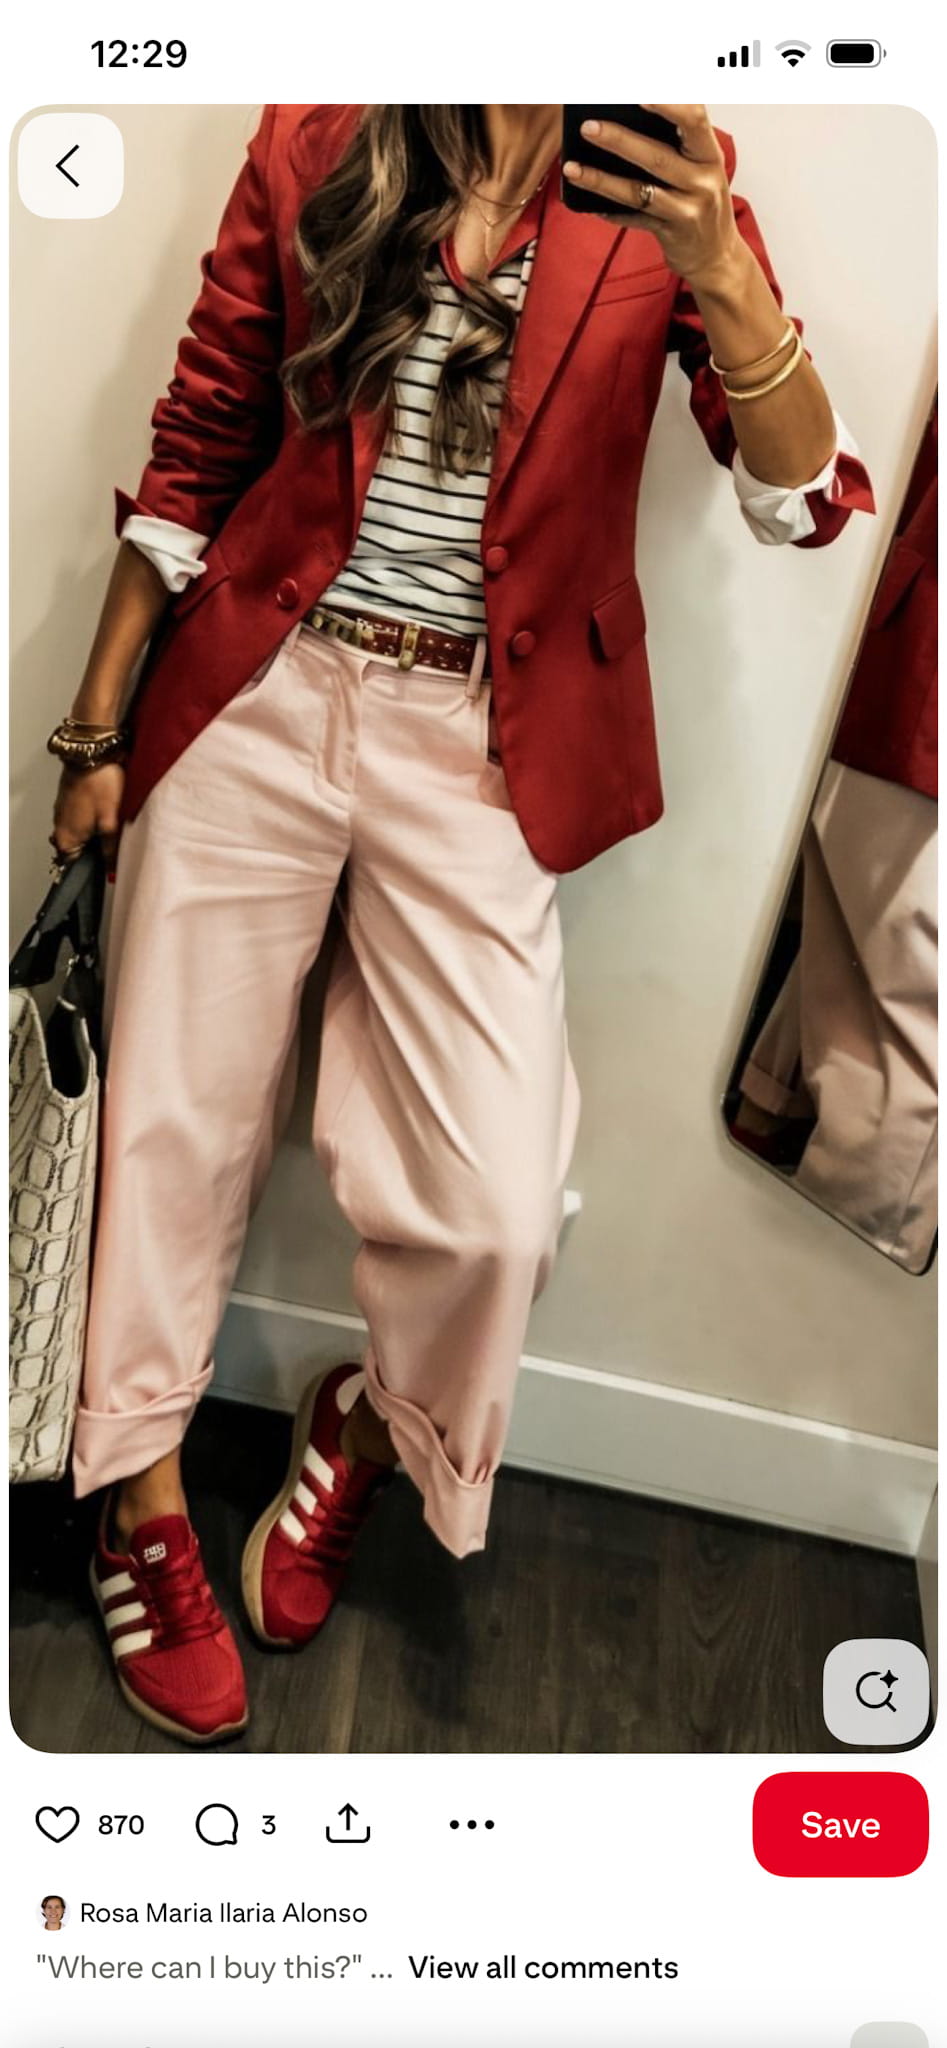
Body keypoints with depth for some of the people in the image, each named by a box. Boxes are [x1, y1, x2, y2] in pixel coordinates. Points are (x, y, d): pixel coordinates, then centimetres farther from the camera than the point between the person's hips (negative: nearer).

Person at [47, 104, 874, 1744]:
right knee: (174, 1124, 8)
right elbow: (197, 451, 7)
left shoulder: (660, 187, 3)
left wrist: (717, 277, -26)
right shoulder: (312, 146, 5)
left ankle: (372, 1428, 27)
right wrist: (98, 724, 8)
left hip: (475, 748, -1)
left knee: (494, 1211, -7)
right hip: (252, 701, 1)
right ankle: (142, 1499, 31)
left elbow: (802, 495, -8)